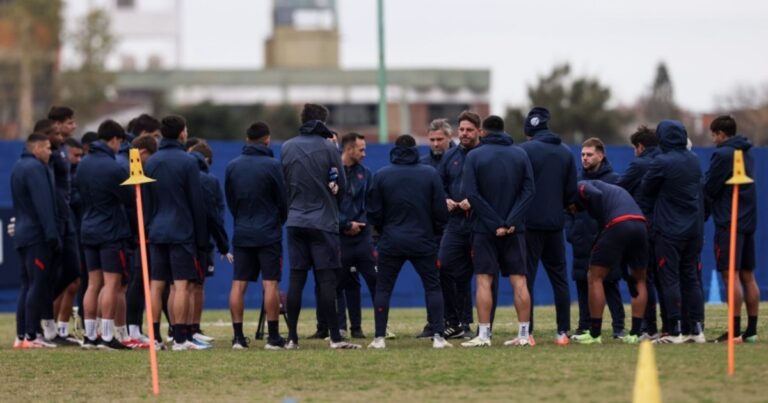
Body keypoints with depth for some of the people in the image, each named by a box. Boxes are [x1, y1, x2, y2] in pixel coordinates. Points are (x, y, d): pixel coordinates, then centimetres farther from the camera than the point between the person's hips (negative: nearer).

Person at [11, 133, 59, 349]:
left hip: (23, 234, 10)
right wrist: (52, 234, -21)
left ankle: (21, 335, 10)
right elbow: (43, 204, -20)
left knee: (27, 285, 11)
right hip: (37, 235, -10)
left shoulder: (18, 167, 18)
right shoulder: (36, 168, -13)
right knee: (38, 285, -9)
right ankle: (31, 336, -11)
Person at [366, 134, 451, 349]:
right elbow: (441, 211, -2)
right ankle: (438, 337, -1)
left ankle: (379, 338, 3)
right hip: (423, 243, 0)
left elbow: (374, 213, 1)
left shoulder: (381, 175, -1)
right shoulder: (430, 174, -2)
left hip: (391, 243, 0)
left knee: (383, 289, 10)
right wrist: (433, 231, 16)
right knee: (433, 287, 9)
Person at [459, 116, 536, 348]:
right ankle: (524, 335, 3)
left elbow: (471, 194, -11)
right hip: (515, 230, 3)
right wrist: (511, 222, -10)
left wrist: (495, 223, -12)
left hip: (484, 230, -3)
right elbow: (529, 190, -3)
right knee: (518, 281, 4)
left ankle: (483, 335, -5)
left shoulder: (474, 157, -3)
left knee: (484, 280, -1)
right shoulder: (520, 155, 6)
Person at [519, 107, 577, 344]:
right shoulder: (566, 153, 7)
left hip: (530, 223, -4)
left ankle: (527, 332, -5)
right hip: (555, 223, 4)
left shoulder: (525, 150, -8)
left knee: (527, 277, -1)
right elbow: (571, 193, 7)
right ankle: (563, 332, 8)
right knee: (559, 278, 10)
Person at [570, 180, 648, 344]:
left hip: (617, 224, -7)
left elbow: (596, 195, -9)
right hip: (640, 224, 7)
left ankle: (595, 333, 5)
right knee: (639, 280, 21)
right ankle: (635, 334, 18)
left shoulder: (581, 187, 16)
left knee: (595, 278, 6)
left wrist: (603, 224, 2)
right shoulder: (612, 189, 36)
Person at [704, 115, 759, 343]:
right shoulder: (747, 153, 15)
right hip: (748, 221, 8)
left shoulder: (722, 155, -11)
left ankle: (735, 331, -14)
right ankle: (751, 330, 10)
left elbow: (709, 188, -10)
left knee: (731, 275, -9)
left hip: (728, 223, -8)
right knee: (748, 275, 9)